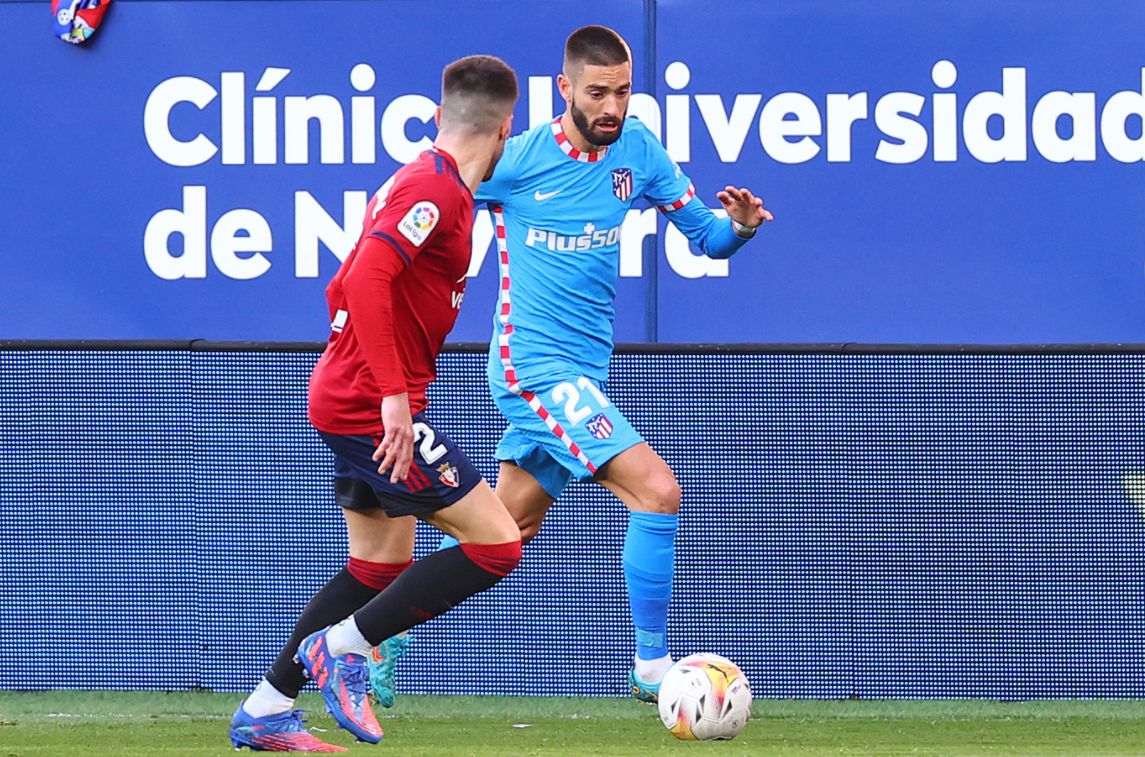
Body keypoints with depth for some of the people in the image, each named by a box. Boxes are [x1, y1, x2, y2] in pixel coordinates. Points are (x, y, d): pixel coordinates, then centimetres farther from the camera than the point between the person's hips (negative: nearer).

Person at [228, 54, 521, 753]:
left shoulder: (421, 183, 15)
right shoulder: (436, 190, -16)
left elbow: (345, 288, 23)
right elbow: (368, 280, -28)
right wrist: (393, 395, -29)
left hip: (351, 400, 10)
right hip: (376, 407, -10)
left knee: (382, 564, 17)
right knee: (498, 543, -10)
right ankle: (343, 647, -6)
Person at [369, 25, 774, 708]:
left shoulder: (637, 150, 4)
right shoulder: (518, 159, -11)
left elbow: (707, 237, 7)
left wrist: (740, 224, -14)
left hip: (586, 370, 7)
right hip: (536, 364, -7)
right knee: (659, 491, -18)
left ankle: (384, 639, 29)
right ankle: (653, 667, -10)